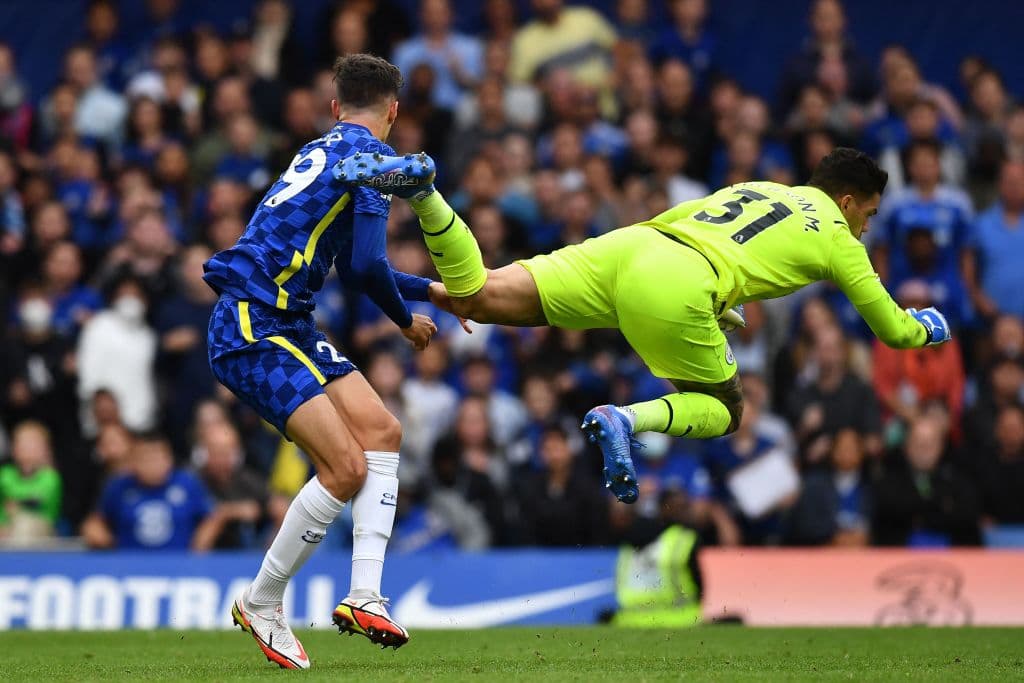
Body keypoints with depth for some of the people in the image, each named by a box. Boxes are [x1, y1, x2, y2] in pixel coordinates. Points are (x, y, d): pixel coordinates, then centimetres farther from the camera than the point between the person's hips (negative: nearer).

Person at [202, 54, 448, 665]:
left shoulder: (323, 151, 21)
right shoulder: (372, 156, -7)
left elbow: (350, 264, 34)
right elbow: (366, 266, -15)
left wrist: (431, 290, 42)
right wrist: (406, 319, 4)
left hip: (291, 327, 10)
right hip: (254, 329, -10)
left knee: (383, 431, 5)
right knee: (347, 467, -15)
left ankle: (365, 596, -1)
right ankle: (261, 604, 0)